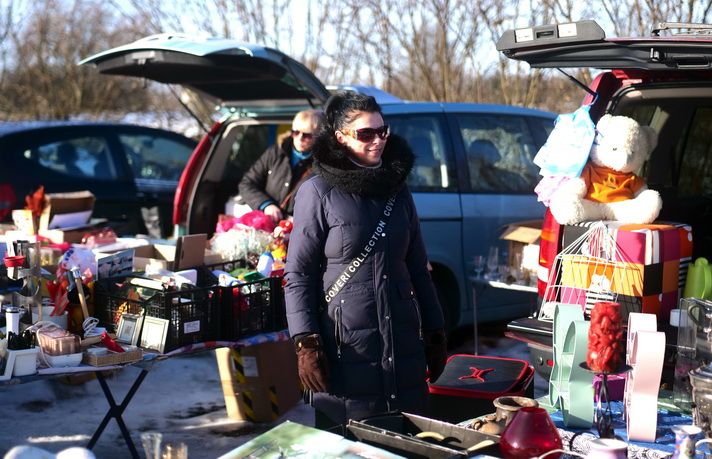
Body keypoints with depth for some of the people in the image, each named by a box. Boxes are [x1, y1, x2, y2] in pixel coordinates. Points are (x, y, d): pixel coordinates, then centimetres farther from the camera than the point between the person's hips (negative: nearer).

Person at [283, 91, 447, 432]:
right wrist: (306, 344, -14)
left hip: (404, 345, 5)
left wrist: (434, 333, 14)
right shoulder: (319, 192, -3)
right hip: (346, 348, -4)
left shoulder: (398, 192, 12)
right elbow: (298, 274, -6)